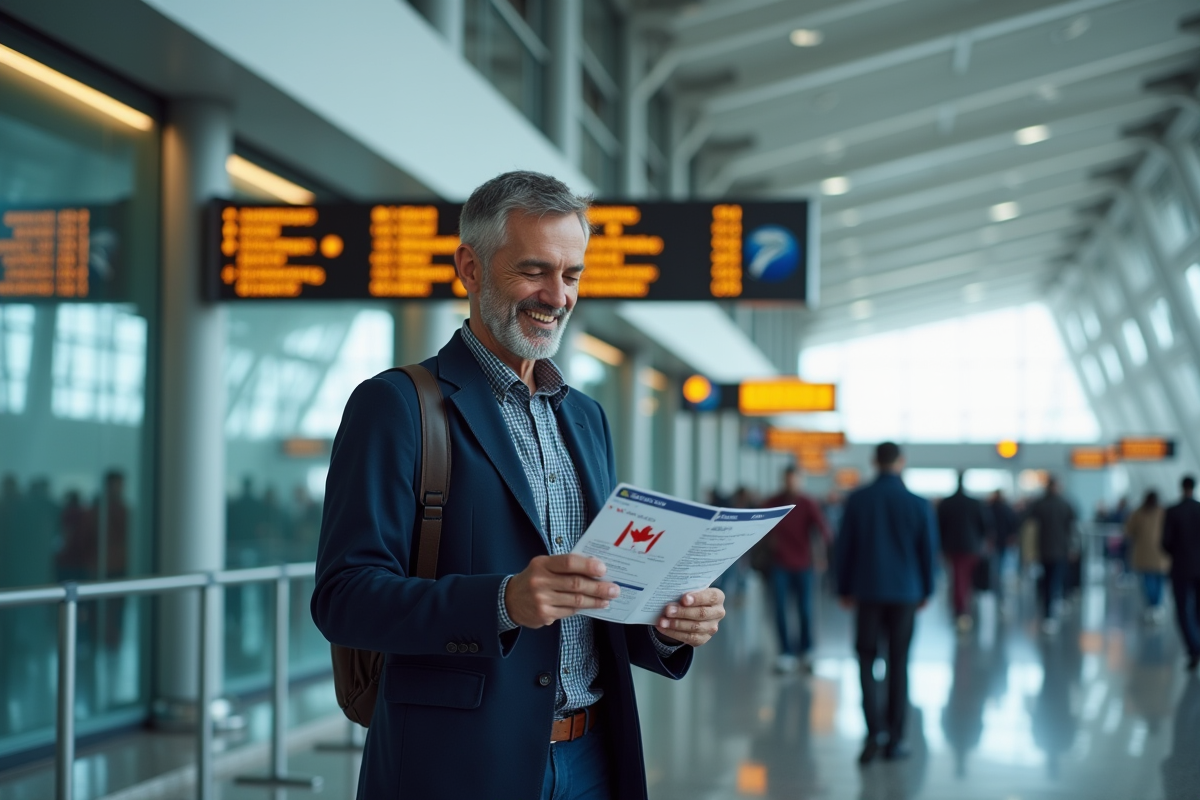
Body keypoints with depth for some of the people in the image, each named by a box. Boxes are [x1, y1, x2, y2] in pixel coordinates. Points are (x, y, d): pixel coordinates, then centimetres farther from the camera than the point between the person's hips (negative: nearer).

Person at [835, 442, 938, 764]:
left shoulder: (857, 500, -4)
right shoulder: (918, 504, -5)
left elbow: (843, 546, 0)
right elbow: (928, 550, 2)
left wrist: (845, 588, 11)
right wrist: (926, 591, 14)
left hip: (867, 592, 0)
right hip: (905, 593, 0)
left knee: (866, 658, 9)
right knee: (898, 663, 7)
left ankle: (874, 728, -11)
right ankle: (894, 739, 9)